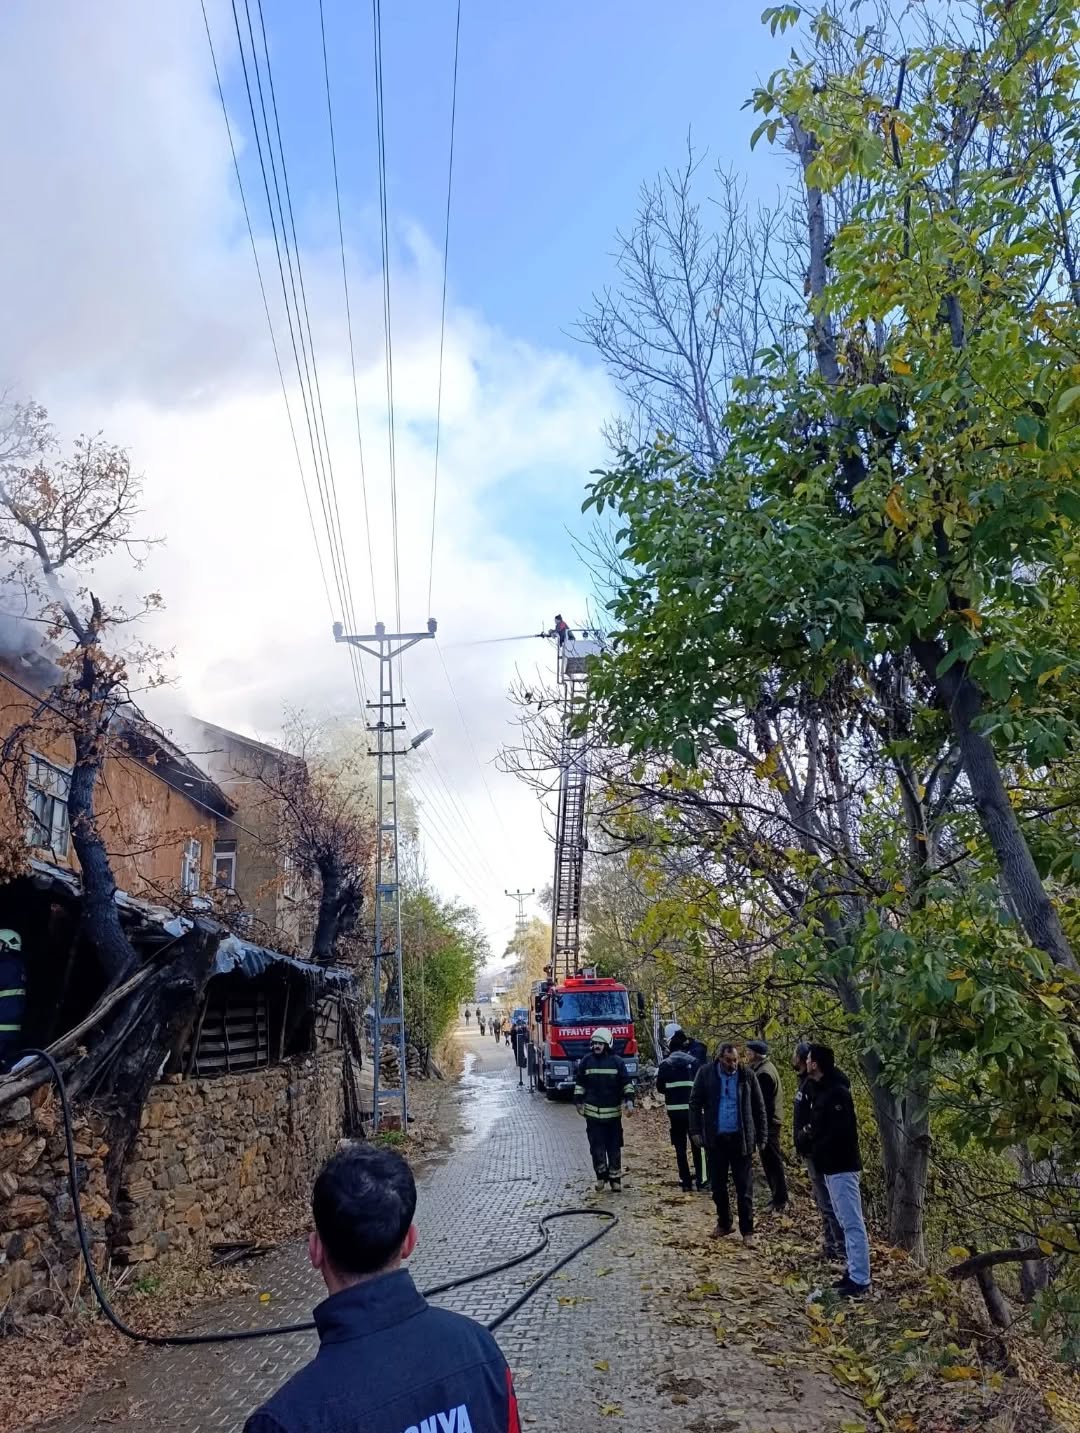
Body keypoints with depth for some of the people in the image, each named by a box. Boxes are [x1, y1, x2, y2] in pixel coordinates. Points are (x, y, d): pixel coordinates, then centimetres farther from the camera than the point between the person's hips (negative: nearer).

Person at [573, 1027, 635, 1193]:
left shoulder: (616, 1061, -1)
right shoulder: (586, 1061, 2)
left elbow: (627, 1082, 2)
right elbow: (579, 1083, 11)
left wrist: (629, 1100, -9)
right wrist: (579, 1101, 9)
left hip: (613, 1112, -1)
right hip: (592, 1112, 1)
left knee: (614, 1147, 5)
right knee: (596, 1146, -1)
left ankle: (615, 1178, 16)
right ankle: (601, 1174, 17)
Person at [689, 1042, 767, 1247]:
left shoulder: (747, 1075, -5)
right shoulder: (705, 1073, -5)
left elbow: (758, 1107, 3)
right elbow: (695, 1103, 1)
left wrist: (761, 1136, 2)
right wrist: (696, 1130, -5)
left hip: (741, 1138, -1)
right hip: (715, 1138, 1)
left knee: (745, 1188, 2)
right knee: (718, 1185, 12)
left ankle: (747, 1231, 11)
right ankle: (723, 1223, 29)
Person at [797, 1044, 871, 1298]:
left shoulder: (837, 1092, -19)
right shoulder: (821, 1090, 12)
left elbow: (840, 1132, -25)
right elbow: (818, 1125, 19)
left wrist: (816, 1148, -12)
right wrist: (807, 1134, -2)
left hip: (842, 1166, -10)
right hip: (831, 1166, 10)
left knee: (853, 1223, -6)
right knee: (846, 1223, 15)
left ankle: (860, 1281, -3)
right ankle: (853, 1273, 23)